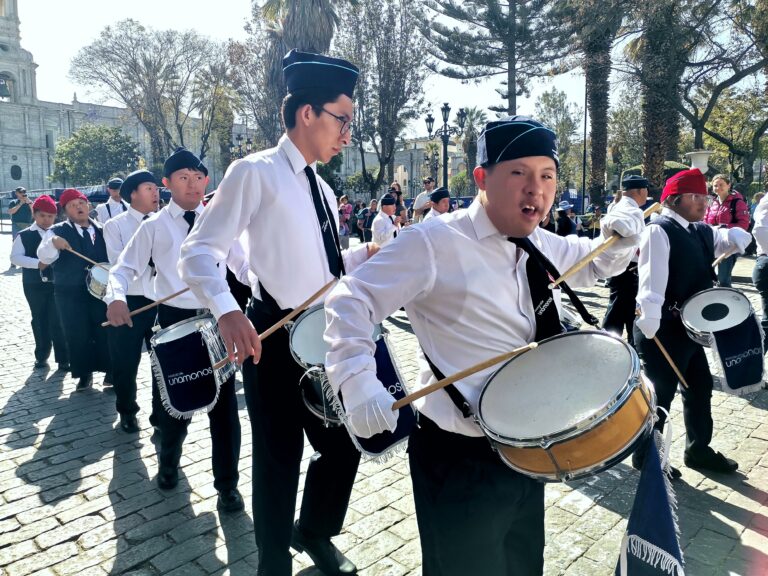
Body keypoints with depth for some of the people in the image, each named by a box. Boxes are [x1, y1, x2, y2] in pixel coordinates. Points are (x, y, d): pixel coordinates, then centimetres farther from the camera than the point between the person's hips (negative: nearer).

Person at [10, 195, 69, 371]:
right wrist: (37, 263, -19)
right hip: (34, 285, 1)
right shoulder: (24, 235, 2)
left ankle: (63, 358, 6)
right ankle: (41, 356, 26)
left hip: (57, 283, -1)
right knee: (39, 320, 12)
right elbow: (15, 257, -8)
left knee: (58, 321, -2)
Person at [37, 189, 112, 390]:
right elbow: (44, 257, -18)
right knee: (77, 335, 5)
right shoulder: (57, 231, -3)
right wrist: (53, 243, -39)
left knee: (105, 331, 6)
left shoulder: (101, 230, 7)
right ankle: (85, 374, 20)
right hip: (70, 294, -2)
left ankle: (109, 370, 20)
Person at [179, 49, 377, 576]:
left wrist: (368, 253, 7)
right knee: (280, 459, 7)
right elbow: (197, 254, -14)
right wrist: (228, 312, -31)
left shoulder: (321, 189, 14)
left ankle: (315, 532, 43)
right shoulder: (256, 172, -10)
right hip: (276, 338, -7)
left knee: (343, 445, 16)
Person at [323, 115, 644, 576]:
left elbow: (595, 264, 24)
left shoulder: (542, 246, 5)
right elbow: (352, 299, -16)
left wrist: (621, 236, 2)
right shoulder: (434, 242, -18)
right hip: (460, 459, -7)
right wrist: (358, 381, -29)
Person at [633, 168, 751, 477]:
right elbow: (652, 279, -26)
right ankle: (645, 457, 21)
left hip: (690, 327, 9)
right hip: (664, 330, -9)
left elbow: (738, 238, 21)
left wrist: (732, 236, -5)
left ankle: (699, 450, 38)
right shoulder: (658, 231, -15)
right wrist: (650, 325, -34)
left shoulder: (700, 231, 11)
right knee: (661, 392, 2)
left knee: (700, 387, 19)